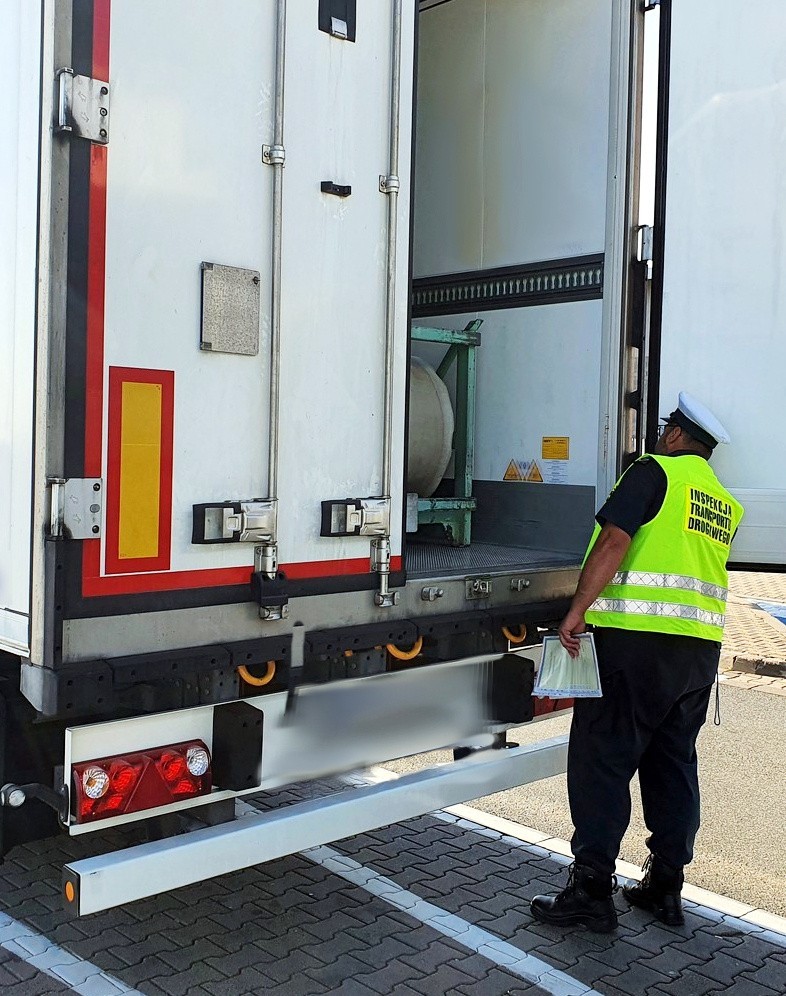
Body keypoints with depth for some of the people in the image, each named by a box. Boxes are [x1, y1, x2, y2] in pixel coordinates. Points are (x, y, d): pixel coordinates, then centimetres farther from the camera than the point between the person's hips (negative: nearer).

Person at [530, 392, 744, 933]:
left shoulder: (654, 470, -4)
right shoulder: (726, 502, 19)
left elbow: (614, 541, -16)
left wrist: (577, 612, -18)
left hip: (638, 642, -8)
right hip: (703, 646, 8)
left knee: (602, 760, -3)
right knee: (674, 763, 15)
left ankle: (591, 888, -2)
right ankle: (666, 887, 21)